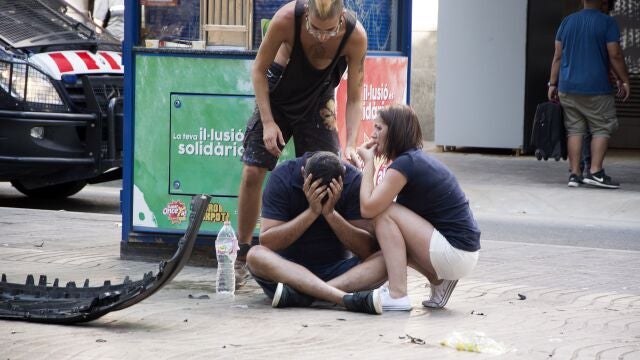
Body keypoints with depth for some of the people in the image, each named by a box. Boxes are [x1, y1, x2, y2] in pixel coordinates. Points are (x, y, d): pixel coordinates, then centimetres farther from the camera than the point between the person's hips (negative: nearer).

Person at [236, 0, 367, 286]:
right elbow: (259, 69, -17)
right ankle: (241, 257, 4)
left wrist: (350, 144, -32)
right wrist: (268, 122, -23)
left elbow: (354, 97, -19)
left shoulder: (355, 35, -29)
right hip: (275, 94, -1)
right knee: (253, 173, -8)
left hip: (317, 101, 1)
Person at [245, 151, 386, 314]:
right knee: (255, 255, -32)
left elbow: (368, 249, -13)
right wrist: (312, 212, -25)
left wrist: (331, 213, -25)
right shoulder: (282, 177, -11)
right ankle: (346, 298, -46)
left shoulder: (354, 180, -8)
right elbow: (267, 242, -18)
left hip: (337, 268, 1)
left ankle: (299, 293, -39)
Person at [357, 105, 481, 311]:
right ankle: (439, 281, 12)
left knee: (384, 213, -10)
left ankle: (397, 296, -15)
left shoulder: (405, 163, -14)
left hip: (456, 253, -9)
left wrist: (368, 162, -6)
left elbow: (367, 209, -16)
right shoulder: (418, 159, 15)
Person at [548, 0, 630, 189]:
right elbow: (615, 55, -9)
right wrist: (625, 81, 0)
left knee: (574, 129, 7)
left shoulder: (567, 21, 9)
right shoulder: (607, 22, -5)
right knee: (602, 129, 4)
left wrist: (553, 83, 12)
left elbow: (558, 56, 8)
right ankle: (595, 172, -5)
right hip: (596, 88, -5)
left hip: (568, 88, 5)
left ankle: (574, 174, 2)